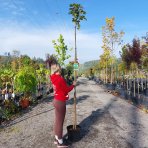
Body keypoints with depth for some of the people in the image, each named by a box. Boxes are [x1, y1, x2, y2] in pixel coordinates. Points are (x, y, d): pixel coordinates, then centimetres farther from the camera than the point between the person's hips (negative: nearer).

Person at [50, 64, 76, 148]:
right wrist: (73, 85, 3)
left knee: (57, 121, 19)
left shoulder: (54, 78, 5)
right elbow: (67, 89, -12)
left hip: (56, 100, 9)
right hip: (60, 102, -9)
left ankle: (57, 138, 34)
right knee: (60, 122, 2)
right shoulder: (60, 79, -21)